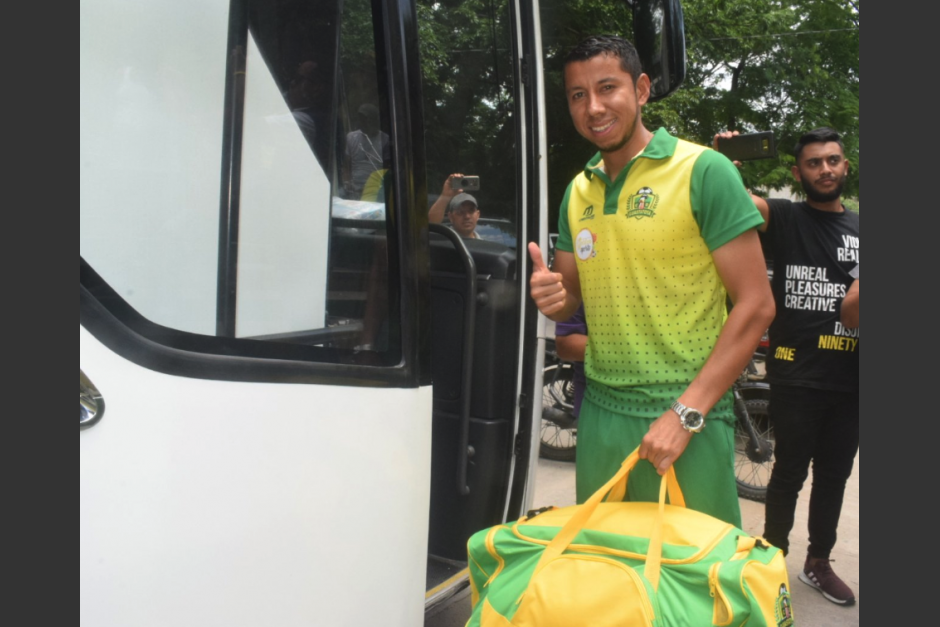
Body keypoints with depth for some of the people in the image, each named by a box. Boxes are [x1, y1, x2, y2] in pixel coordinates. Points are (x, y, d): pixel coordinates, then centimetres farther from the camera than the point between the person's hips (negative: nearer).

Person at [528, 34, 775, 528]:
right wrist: (553, 297, -6)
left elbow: (755, 305, -11)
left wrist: (686, 413, -16)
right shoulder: (578, 190, 10)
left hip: (689, 417, -5)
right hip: (600, 413, 6)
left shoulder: (703, 172, -8)